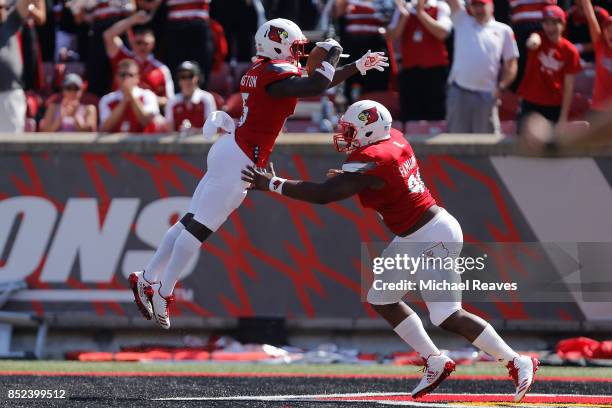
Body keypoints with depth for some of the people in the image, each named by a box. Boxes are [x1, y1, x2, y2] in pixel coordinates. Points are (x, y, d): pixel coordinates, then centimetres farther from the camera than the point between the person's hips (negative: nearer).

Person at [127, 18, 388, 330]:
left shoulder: (260, 70, 16)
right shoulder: (277, 73, -13)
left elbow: (315, 84, 24)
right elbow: (316, 87, -25)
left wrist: (358, 67, 25)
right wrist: (331, 54, -6)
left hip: (229, 151, 10)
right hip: (239, 160, -10)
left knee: (191, 223, 12)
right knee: (199, 228, -5)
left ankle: (146, 280, 15)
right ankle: (163, 293, -3)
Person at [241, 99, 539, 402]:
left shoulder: (369, 162, -24)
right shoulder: (394, 139, 2)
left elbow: (322, 195, -26)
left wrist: (271, 183, -18)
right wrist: (346, 178, 7)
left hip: (433, 238, -10)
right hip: (412, 239, 10)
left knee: (447, 316, -11)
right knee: (381, 299, 16)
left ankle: (519, 364, -1)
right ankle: (435, 363, 23)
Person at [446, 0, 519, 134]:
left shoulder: (503, 30, 10)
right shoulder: (462, 21, 13)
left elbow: (511, 64, 9)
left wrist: (501, 87, -4)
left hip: (487, 94, -1)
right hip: (458, 91, 1)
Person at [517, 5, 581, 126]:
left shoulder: (570, 51, -3)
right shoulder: (539, 38, -3)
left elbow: (568, 86, -2)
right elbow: (532, 42, -31)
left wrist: (564, 116, -6)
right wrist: (533, 41, -57)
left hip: (555, 107, 0)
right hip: (530, 104, 0)